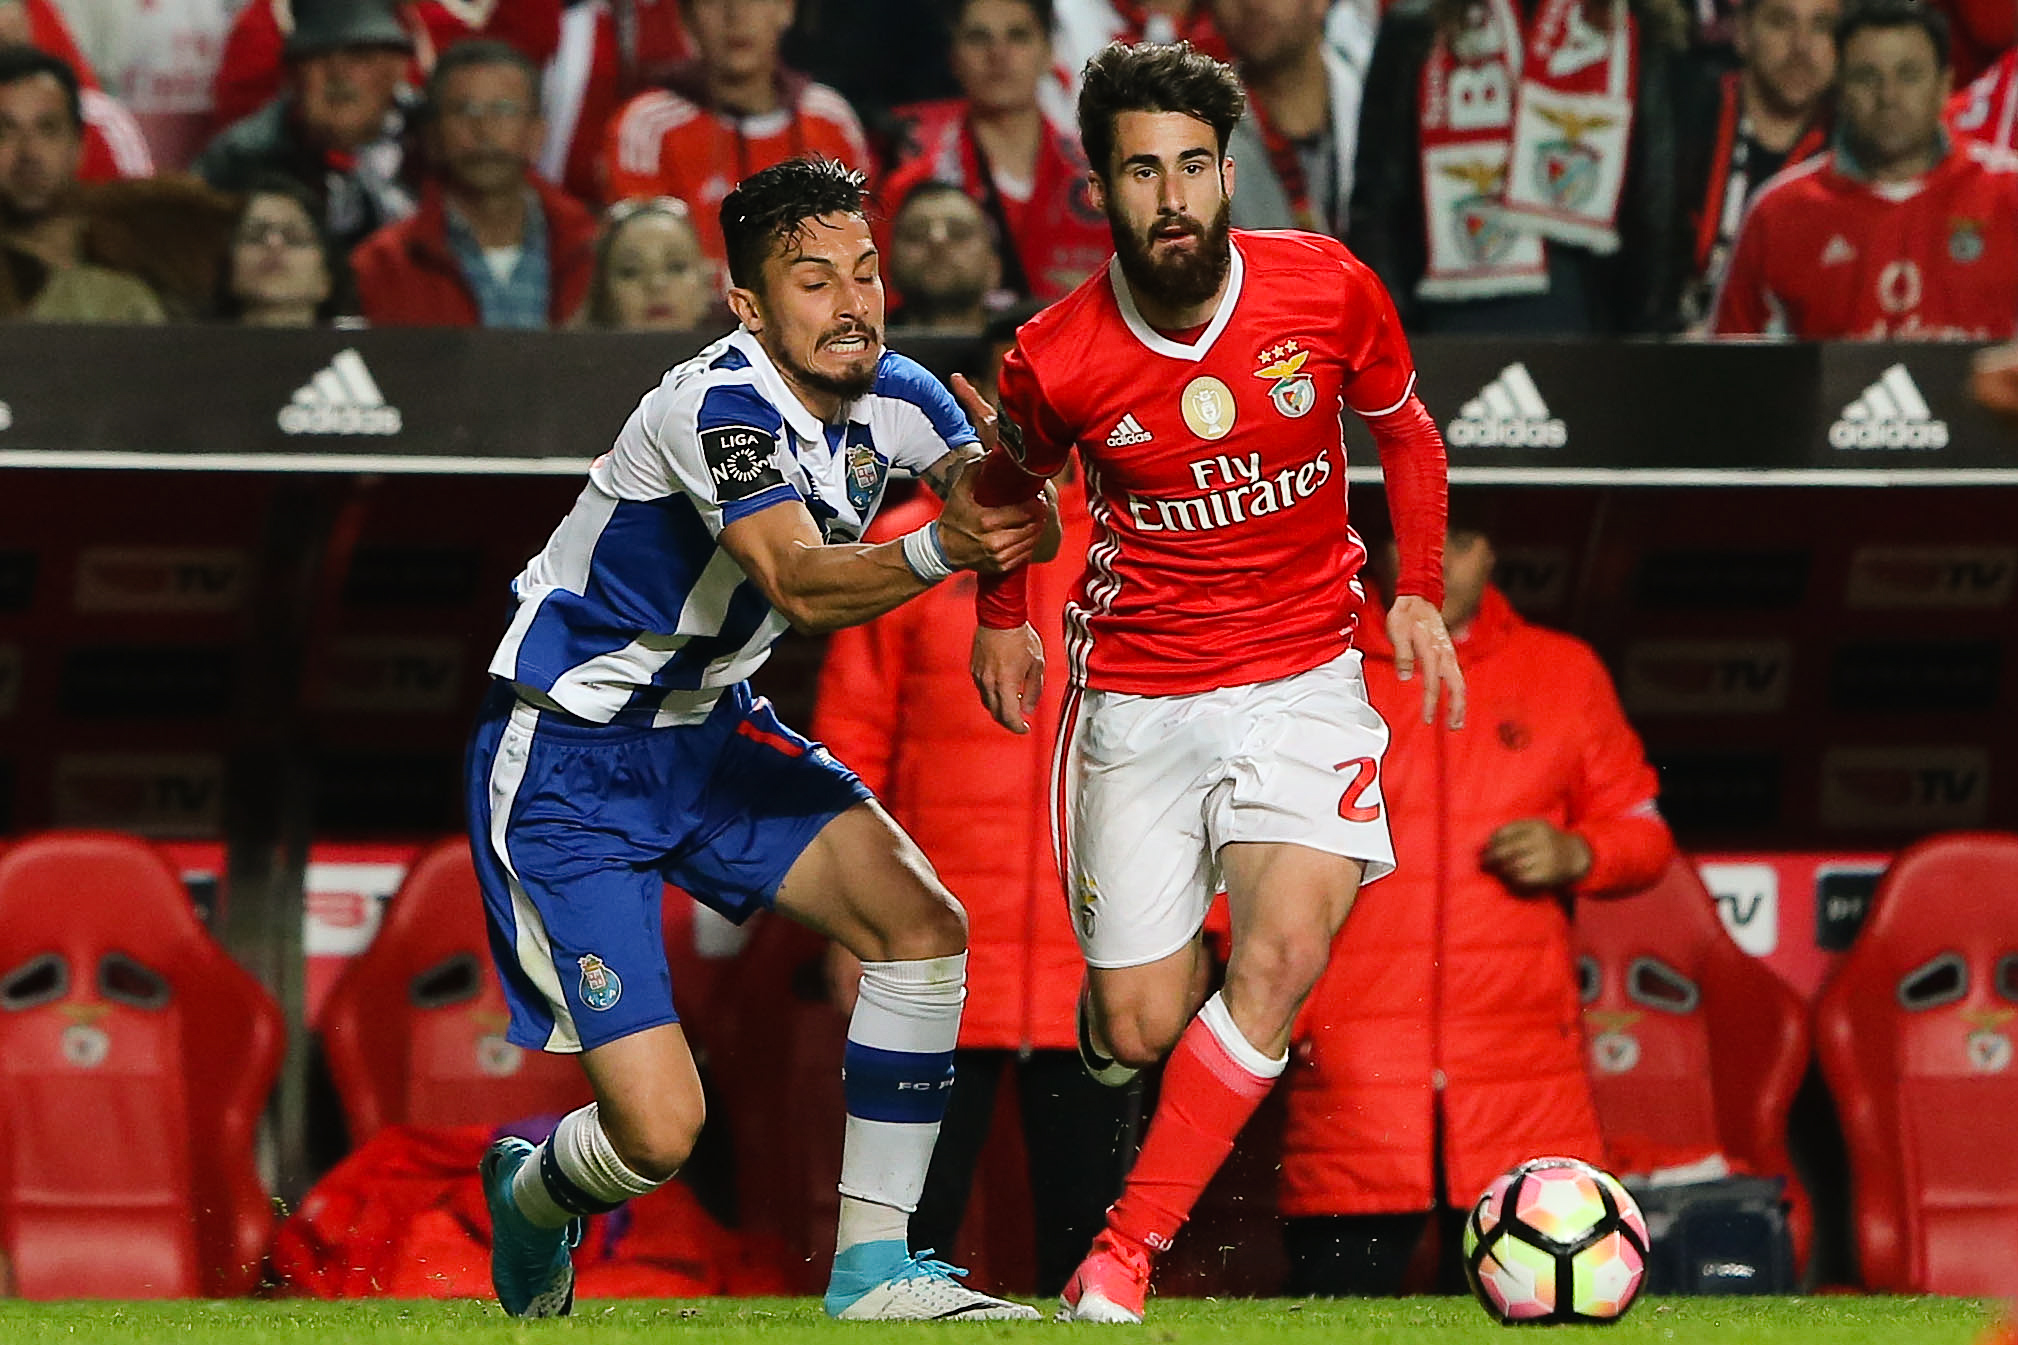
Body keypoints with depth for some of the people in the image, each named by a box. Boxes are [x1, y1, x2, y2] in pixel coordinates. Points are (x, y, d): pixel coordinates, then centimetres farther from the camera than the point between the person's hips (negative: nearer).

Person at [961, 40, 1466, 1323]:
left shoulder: (1328, 289, -10)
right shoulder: (1056, 361, -12)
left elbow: (1405, 428, 10)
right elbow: (1011, 479, 12)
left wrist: (1420, 593, 4)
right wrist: (1000, 613, 18)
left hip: (1302, 675, 0)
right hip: (1136, 696, 0)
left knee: (1284, 954, -24)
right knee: (1142, 1030, -3)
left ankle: (1122, 1259, -16)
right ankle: (1101, 1013, 39)